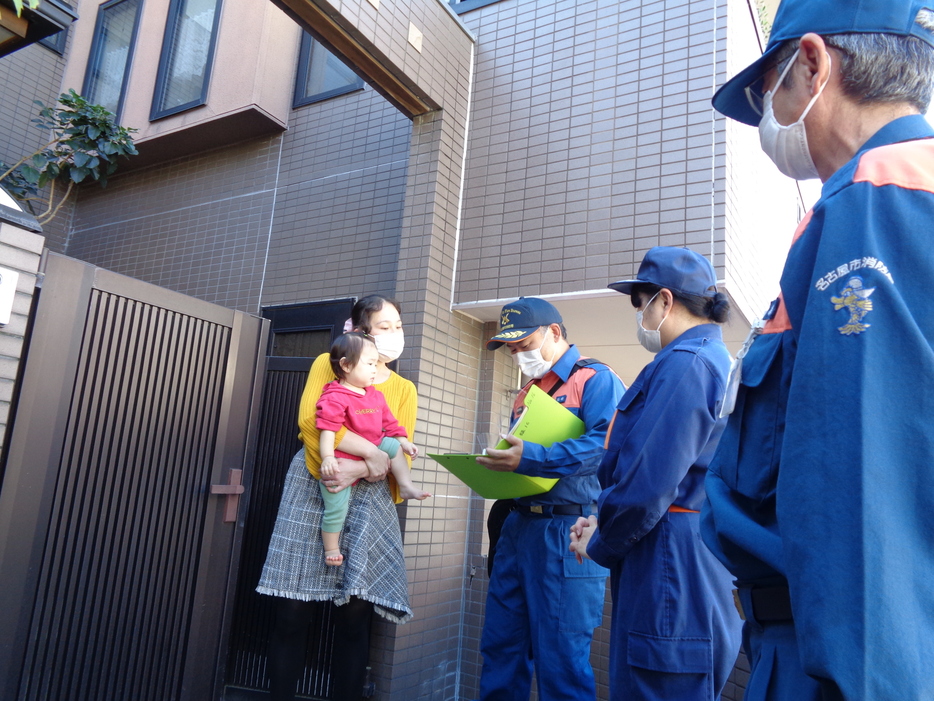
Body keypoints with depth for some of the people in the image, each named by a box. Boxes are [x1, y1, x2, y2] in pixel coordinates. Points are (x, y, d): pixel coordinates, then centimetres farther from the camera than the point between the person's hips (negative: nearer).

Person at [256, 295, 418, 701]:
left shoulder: (404, 390, 11)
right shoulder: (329, 364, 5)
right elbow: (310, 420, -12)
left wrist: (357, 471, -19)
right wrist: (372, 452, -17)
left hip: (367, 499, 2)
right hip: (311, 489, -1)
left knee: (354, 616, -1)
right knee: (292, 612, -1)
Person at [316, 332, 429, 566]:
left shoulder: (376, 396, 6)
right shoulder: (334, 398, -19)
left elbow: (389, 422, 13)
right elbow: (327, 430, -25)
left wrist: (404, 442, 6)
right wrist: (327, 458, -33)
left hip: (371, 454, 7)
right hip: (341, 463, -7)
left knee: (394, 446, 0)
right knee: (336, 508, -2)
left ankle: (406, 487, 7)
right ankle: (331, 549, 16)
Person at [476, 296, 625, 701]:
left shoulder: (595, 379, -6)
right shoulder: (527, 392, 20)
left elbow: (606, 444, -22)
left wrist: (531, 459, -27)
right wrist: (498, 468, 5)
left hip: (567, 531, -8)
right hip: (518, 526, 8)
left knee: (560, 656, 1)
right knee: (500, 647, 14)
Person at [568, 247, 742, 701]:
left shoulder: (683, 363, -18)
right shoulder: (717, 360, 14)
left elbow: (645, 487, -25)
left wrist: (598, 544, -6)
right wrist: (602, 523, 13)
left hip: (669, 574, -10)